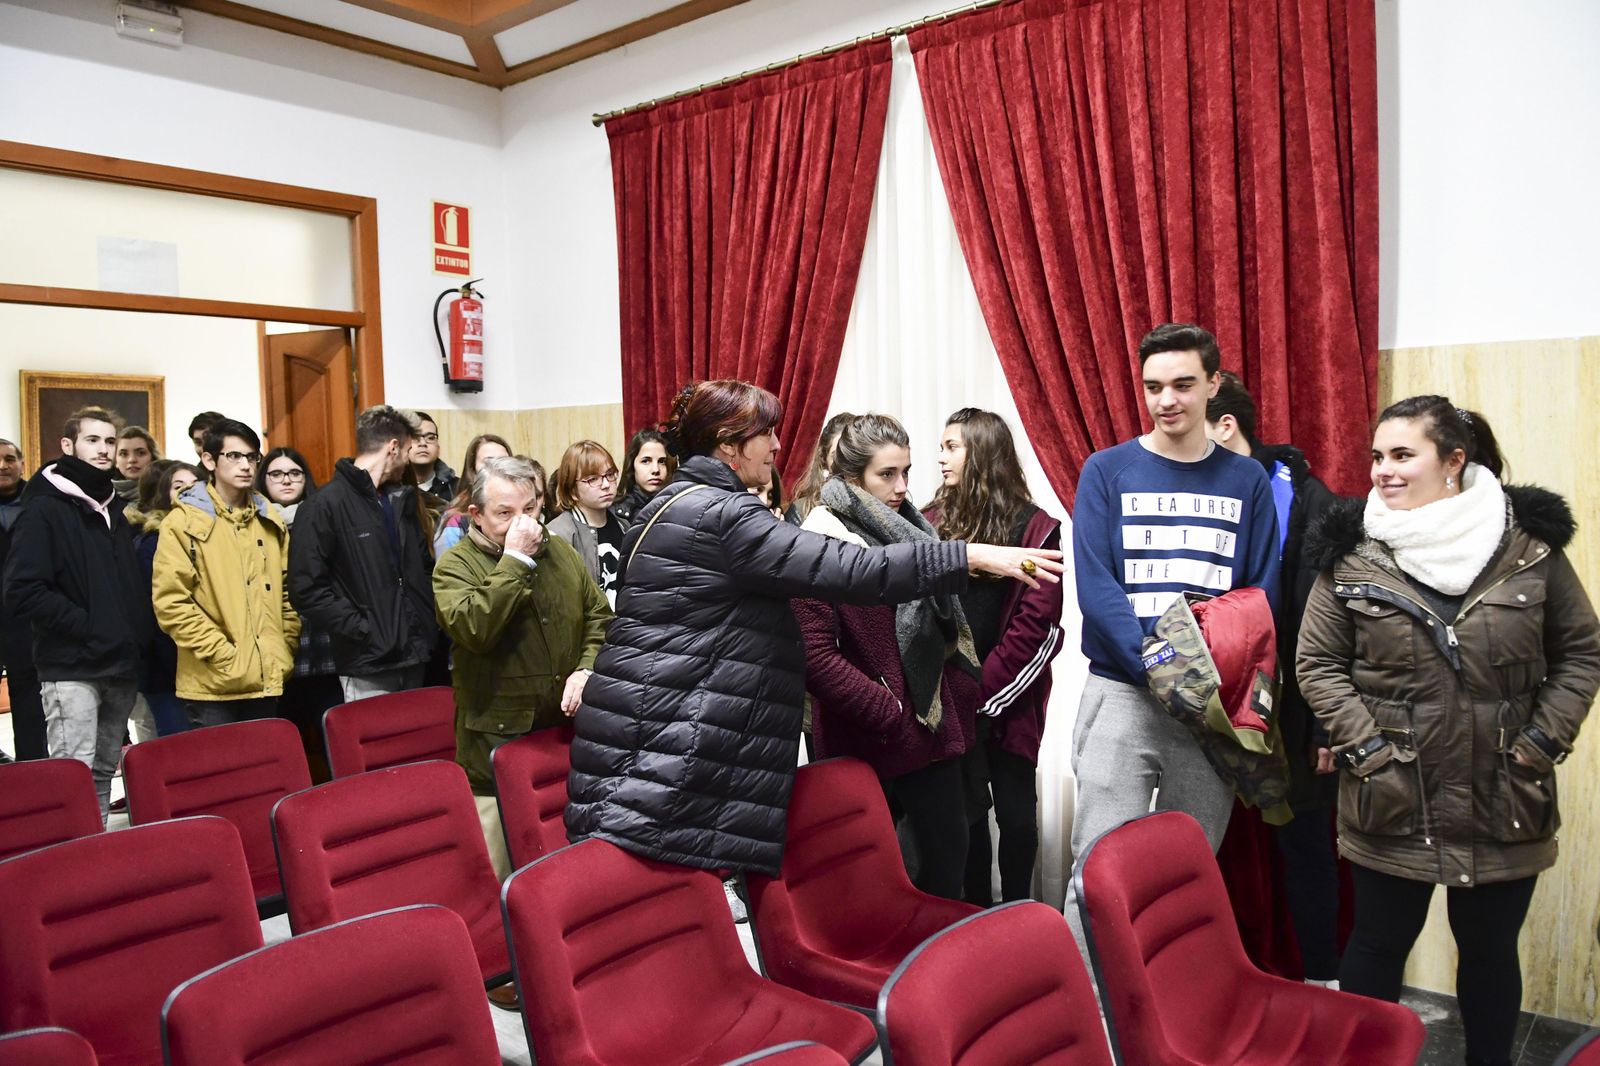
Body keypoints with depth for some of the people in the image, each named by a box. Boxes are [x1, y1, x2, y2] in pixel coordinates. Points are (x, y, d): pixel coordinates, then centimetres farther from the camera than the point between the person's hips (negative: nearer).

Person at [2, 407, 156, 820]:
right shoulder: (45, 508, -6)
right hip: (71, 669, -7)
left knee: (104, 775, 13)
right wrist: (87, 626, -17)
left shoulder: (115, 510, 16)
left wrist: (139, 635, 5)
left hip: (121, 668, 7)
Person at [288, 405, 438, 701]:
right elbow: (306, 589, -14)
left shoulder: (402, 502, 15)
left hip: (414, 656, 7)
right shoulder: (324, 506, -9)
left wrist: (430, 620, 10)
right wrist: (362, 628, -15)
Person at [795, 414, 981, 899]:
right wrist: (890, 713, -16)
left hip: (932, 727, 7)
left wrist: (961, 700, 9)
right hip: (866, 742, -7)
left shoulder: (912, 530, 11)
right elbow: (815, 656, -19)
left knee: (949, 855, 11)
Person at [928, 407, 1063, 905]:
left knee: (1014, 808, 7)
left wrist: (985, 690, -12)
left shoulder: (1034, 528, -4)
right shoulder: (933, 521, 6)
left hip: (1008, 699, -2)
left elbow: (1038, 623, -8)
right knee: (965, 809, 9)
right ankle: (977, 915, 23)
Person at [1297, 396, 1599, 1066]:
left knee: (1491, 949, 17)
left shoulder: (1531, 541, -3)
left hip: (1506, 804, 1)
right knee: (1379, 943, 11)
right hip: (1391, 803, -1)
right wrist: (1366, 746, -10)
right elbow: (1316, 662, -2)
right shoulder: (1351, 550, -6)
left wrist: (1542, 742, -4)